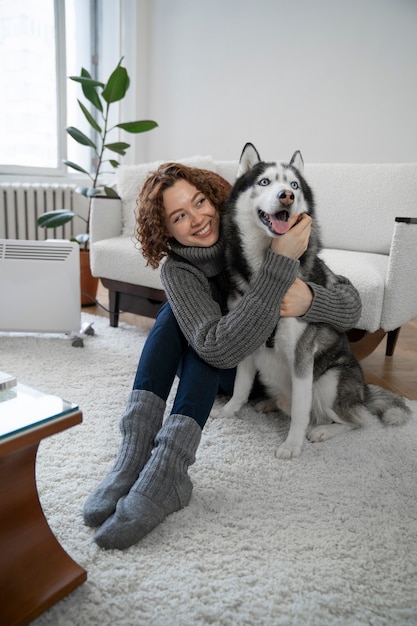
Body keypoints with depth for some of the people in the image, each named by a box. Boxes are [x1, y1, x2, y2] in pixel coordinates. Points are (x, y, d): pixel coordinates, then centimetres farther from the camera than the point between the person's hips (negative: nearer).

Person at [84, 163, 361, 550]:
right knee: (177, 313, -26)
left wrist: (309, 300, -41)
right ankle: (133, 457, -34)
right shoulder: (177, 270, -22)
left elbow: (351, 307, -18)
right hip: (225, 371, 1)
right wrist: (280, 264, -45)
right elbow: (219, 349, -42)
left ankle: (164, 472, -40)